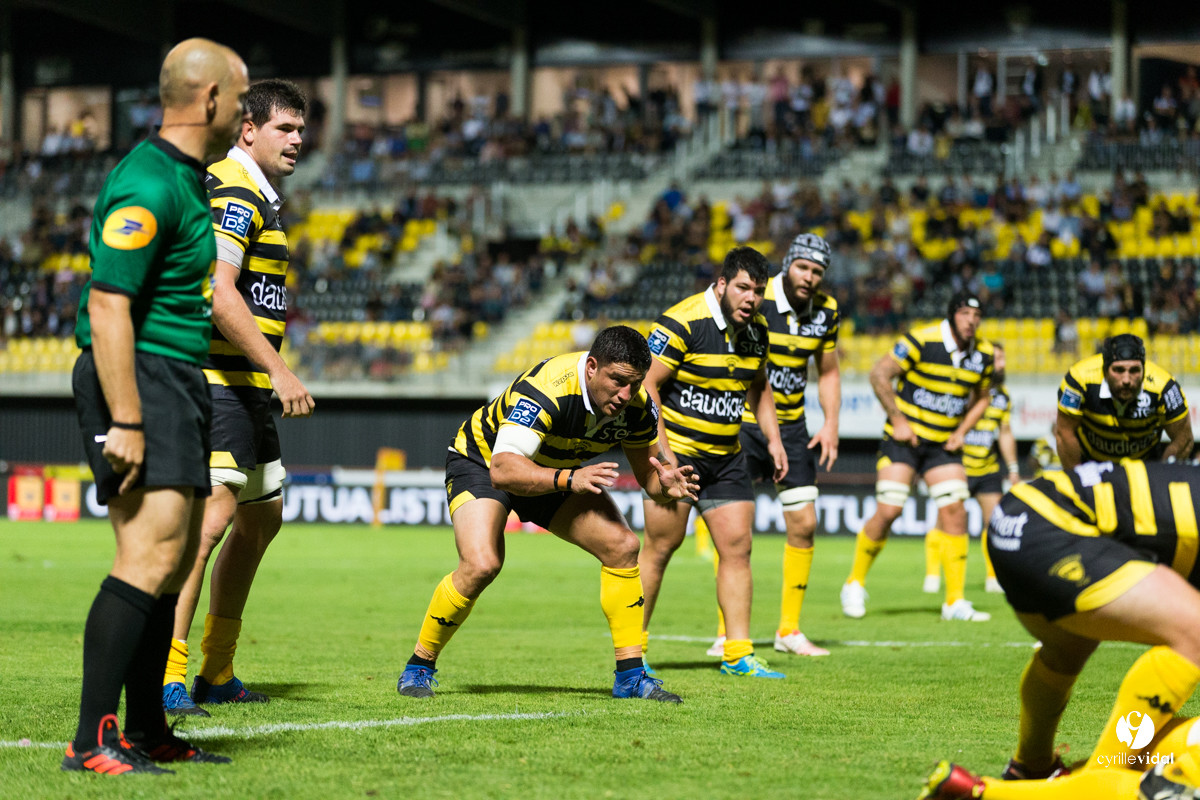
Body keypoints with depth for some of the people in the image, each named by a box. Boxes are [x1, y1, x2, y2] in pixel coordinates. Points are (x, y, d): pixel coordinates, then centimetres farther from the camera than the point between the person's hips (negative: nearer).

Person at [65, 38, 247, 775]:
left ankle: (146, 729, 18)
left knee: (175, 557, 11)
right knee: (152, 554, -17)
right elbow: (107, 307, -22)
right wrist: (125, 422, -25)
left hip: (179, 380, 10)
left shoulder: (189, 180, 15)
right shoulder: (147, 185, -17)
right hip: (139, 378, -10)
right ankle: (93, 741, -17)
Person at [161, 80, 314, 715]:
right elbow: (218, 295, -23)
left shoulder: (258, 197, 20)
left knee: (262, 516, 16)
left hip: (247, 387, 11)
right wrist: (279, 371, -24)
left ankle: (216, 674, 23)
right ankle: (164, 674, -26)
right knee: (213, 513, -20)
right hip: (217, 380, -11)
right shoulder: (234, 193, -13)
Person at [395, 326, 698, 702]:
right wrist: (568, 480, -60)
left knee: (622, 546, -10)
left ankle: (630, 675, -1)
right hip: (480, 459, -6)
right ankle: (419, 666, -6)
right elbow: (503, 470, -47)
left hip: (558, 471, 6)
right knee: (481, 564, -27)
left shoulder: (637, 405, -20)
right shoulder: (545, 390, -39)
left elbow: (647, 470, -5)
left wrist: (665, 484, -29)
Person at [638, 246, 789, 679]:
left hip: (727, 458, 7)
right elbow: (645, 386, -17)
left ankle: (738, 653, 5)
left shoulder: (756, 331, 6)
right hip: (676, 452, -7)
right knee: (660, 547, -4)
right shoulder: (680, 323, -17)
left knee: (737, 547, 1)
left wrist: (773, 440, 12)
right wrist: (662, 452, -21)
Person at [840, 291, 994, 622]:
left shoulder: (983, 353, 2)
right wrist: (898, 420, -13)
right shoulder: (922, 340, -15)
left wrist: (962, 431, 3)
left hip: (944, 445, 5)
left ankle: (955, 601, -2)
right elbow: (879, 375, -12)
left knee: (954, 510, -8)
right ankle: (855, 584, 8)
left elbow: (980, 398, 18)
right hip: (904, 437, -5)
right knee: (888, 510, -12)